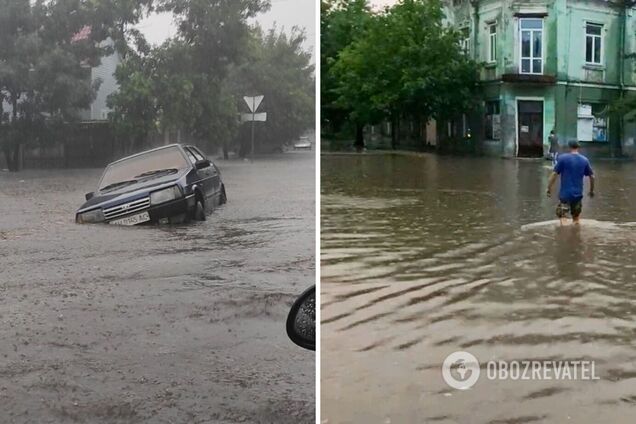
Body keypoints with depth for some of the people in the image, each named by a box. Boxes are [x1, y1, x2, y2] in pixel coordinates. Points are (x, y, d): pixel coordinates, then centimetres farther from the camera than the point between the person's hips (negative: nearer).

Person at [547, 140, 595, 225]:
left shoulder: (562, 158, -7)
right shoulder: (584, 160, 3)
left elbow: (554, 174, -10)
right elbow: (592, 176, 8)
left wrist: (549, 189, -4)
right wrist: (591, 191, 22)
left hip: (565, 193, -4)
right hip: (578, 194, 4)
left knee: (562, 217, -4)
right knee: (576, 219, 16)